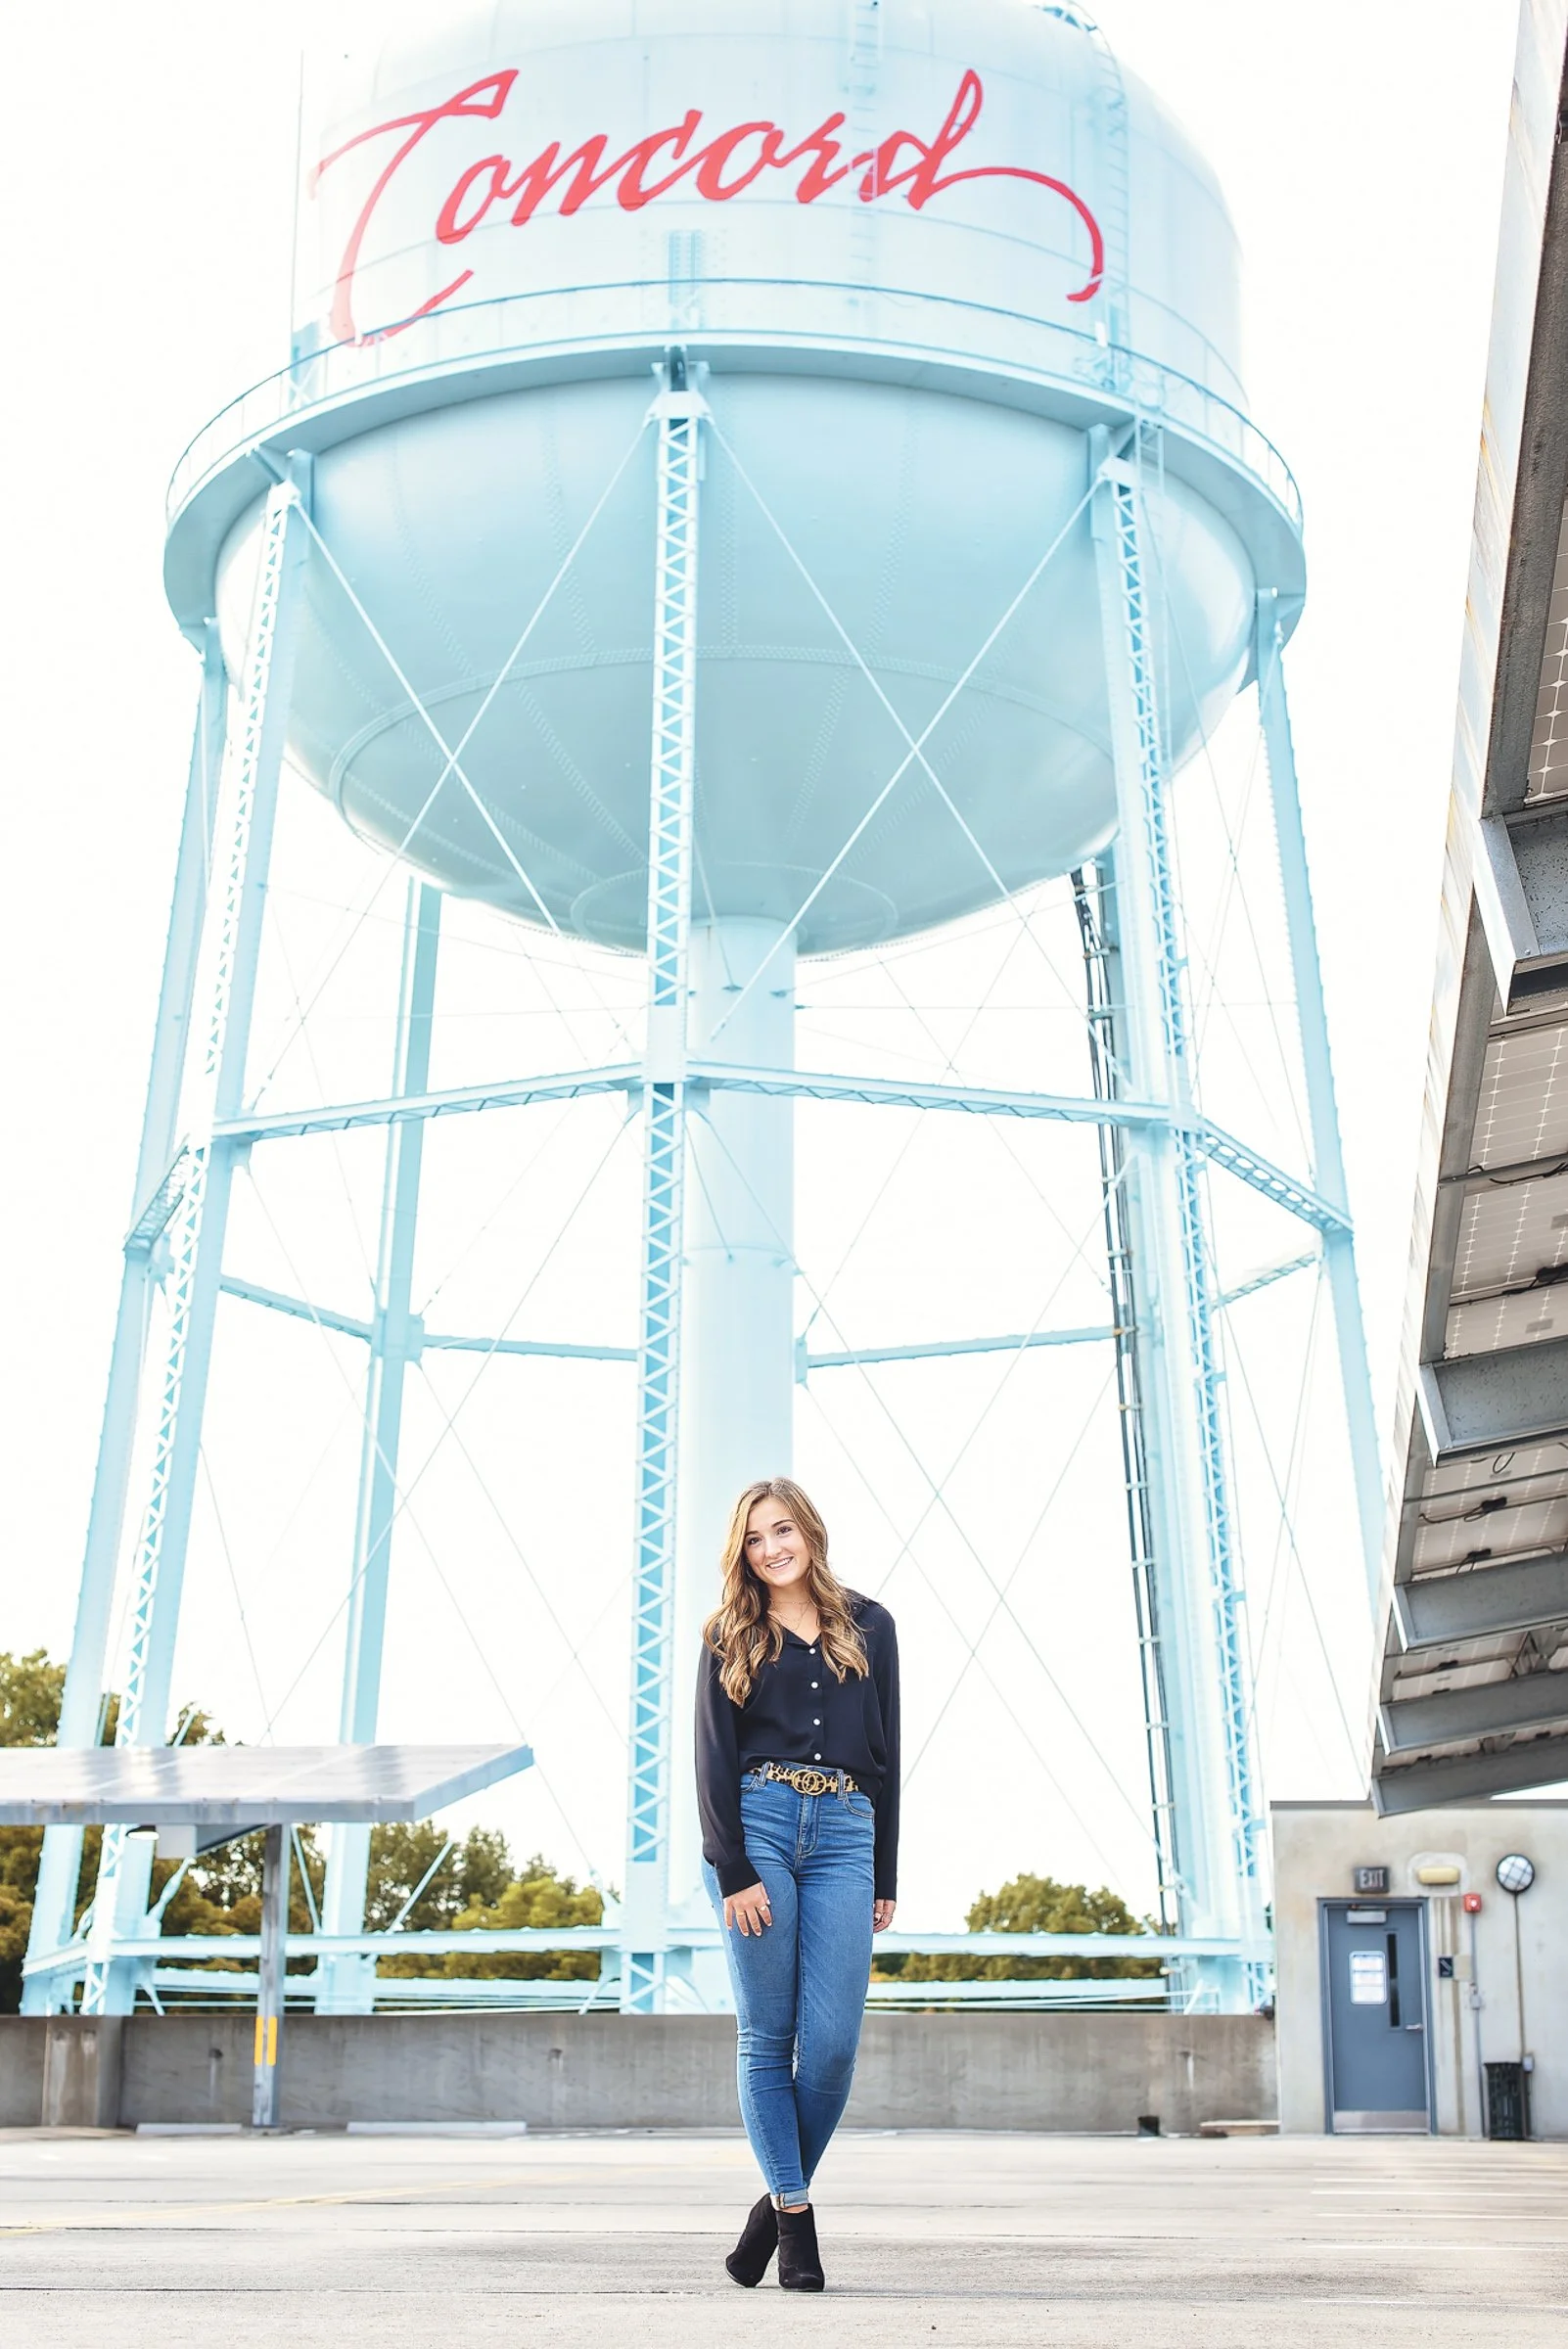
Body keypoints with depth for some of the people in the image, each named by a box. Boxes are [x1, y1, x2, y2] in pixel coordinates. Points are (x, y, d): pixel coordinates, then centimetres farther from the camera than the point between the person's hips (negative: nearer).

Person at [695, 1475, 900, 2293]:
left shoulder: (868, 1627, 13)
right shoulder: (731, 1635, 8)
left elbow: (885, 1755, 14)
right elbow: (714, 1758, 2)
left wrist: (885, 1876, 11)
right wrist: (734, 1871, -9)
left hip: (843, 1834, 1)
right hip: (755, 1825, -1)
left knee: (832, 2043, -6)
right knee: (768, 2035, -2)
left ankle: (781, 2199, 13)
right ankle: (795, 2213, 8)